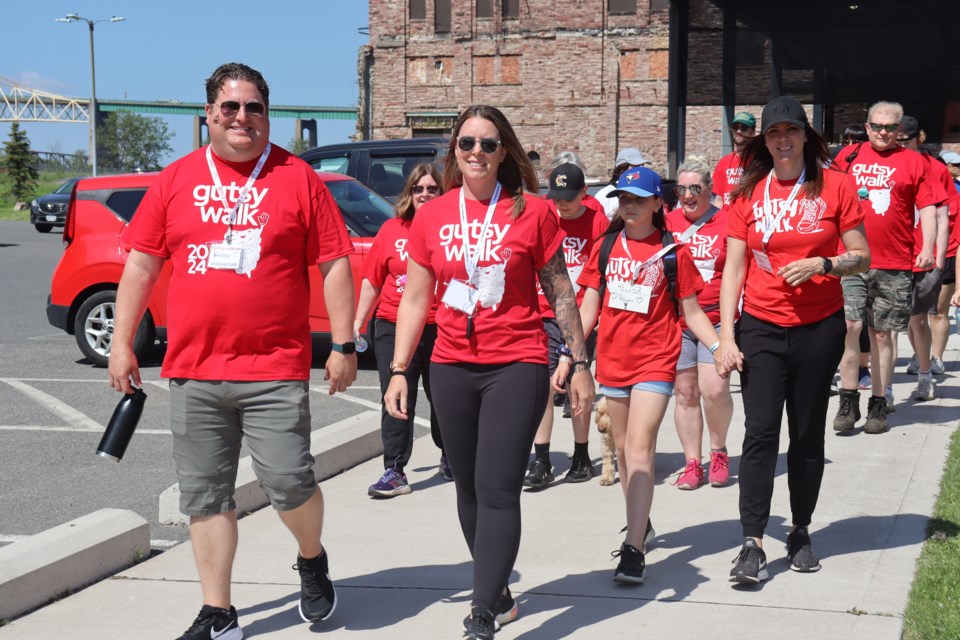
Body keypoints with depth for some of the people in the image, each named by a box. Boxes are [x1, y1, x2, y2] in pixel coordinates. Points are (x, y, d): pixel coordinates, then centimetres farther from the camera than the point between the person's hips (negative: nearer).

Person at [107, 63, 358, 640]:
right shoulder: (176, 180, 9)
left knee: (289, 482, -7)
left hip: (276, 370, -3)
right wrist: (123, 343, 8)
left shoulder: (297, 178, 2)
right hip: (193, 371, 3)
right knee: (205, 495, 7)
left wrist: (344, 345, -2)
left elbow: (335, 263, 2)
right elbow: (141, 264, 12)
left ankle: (312, 560, 25)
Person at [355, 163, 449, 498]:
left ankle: (450, 459, 34)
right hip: (394, 327, 1)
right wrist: (357, 322, 7)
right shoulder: (392, 229, 5)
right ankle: (394, 472, 2)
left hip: (442, 329, -1)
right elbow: (372, 280, 8)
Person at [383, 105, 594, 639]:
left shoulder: (532, 212, -2)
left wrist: (581, 363, 3)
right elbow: (415, 300, 11)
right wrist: (399, 370, 7)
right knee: (469, 488, 11)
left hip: (517, 365, -4)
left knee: (497, 490, -10)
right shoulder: (432, 217, 6)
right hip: (452, 368, 4)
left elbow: (561, 294, 3)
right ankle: (500, 596, 28)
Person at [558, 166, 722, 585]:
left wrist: (720, 347, -12)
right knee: (623, 449, 13)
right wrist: (568, 357, 3)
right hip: (613, 360, 4)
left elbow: (691, 312, 2)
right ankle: (639, 523, 31)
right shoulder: (605, 247, 7)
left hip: (655, 361, -4)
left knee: (639, 449, -13)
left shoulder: (672, 252, -2)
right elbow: (588, 307, 9)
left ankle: (634, 549, -15)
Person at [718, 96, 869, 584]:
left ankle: (800, 533, 22)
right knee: (760, 433, -6)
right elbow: (733, 269, 2)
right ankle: (752, 543, -4)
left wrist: (821, 264, -17)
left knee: (808, 433, 8)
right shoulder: (749, 193, 3)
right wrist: (726, 336, -4)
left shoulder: (833, 186, 0)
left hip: (819, 328, 0)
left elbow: (862, 257, 2)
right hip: (761, 328, 0)